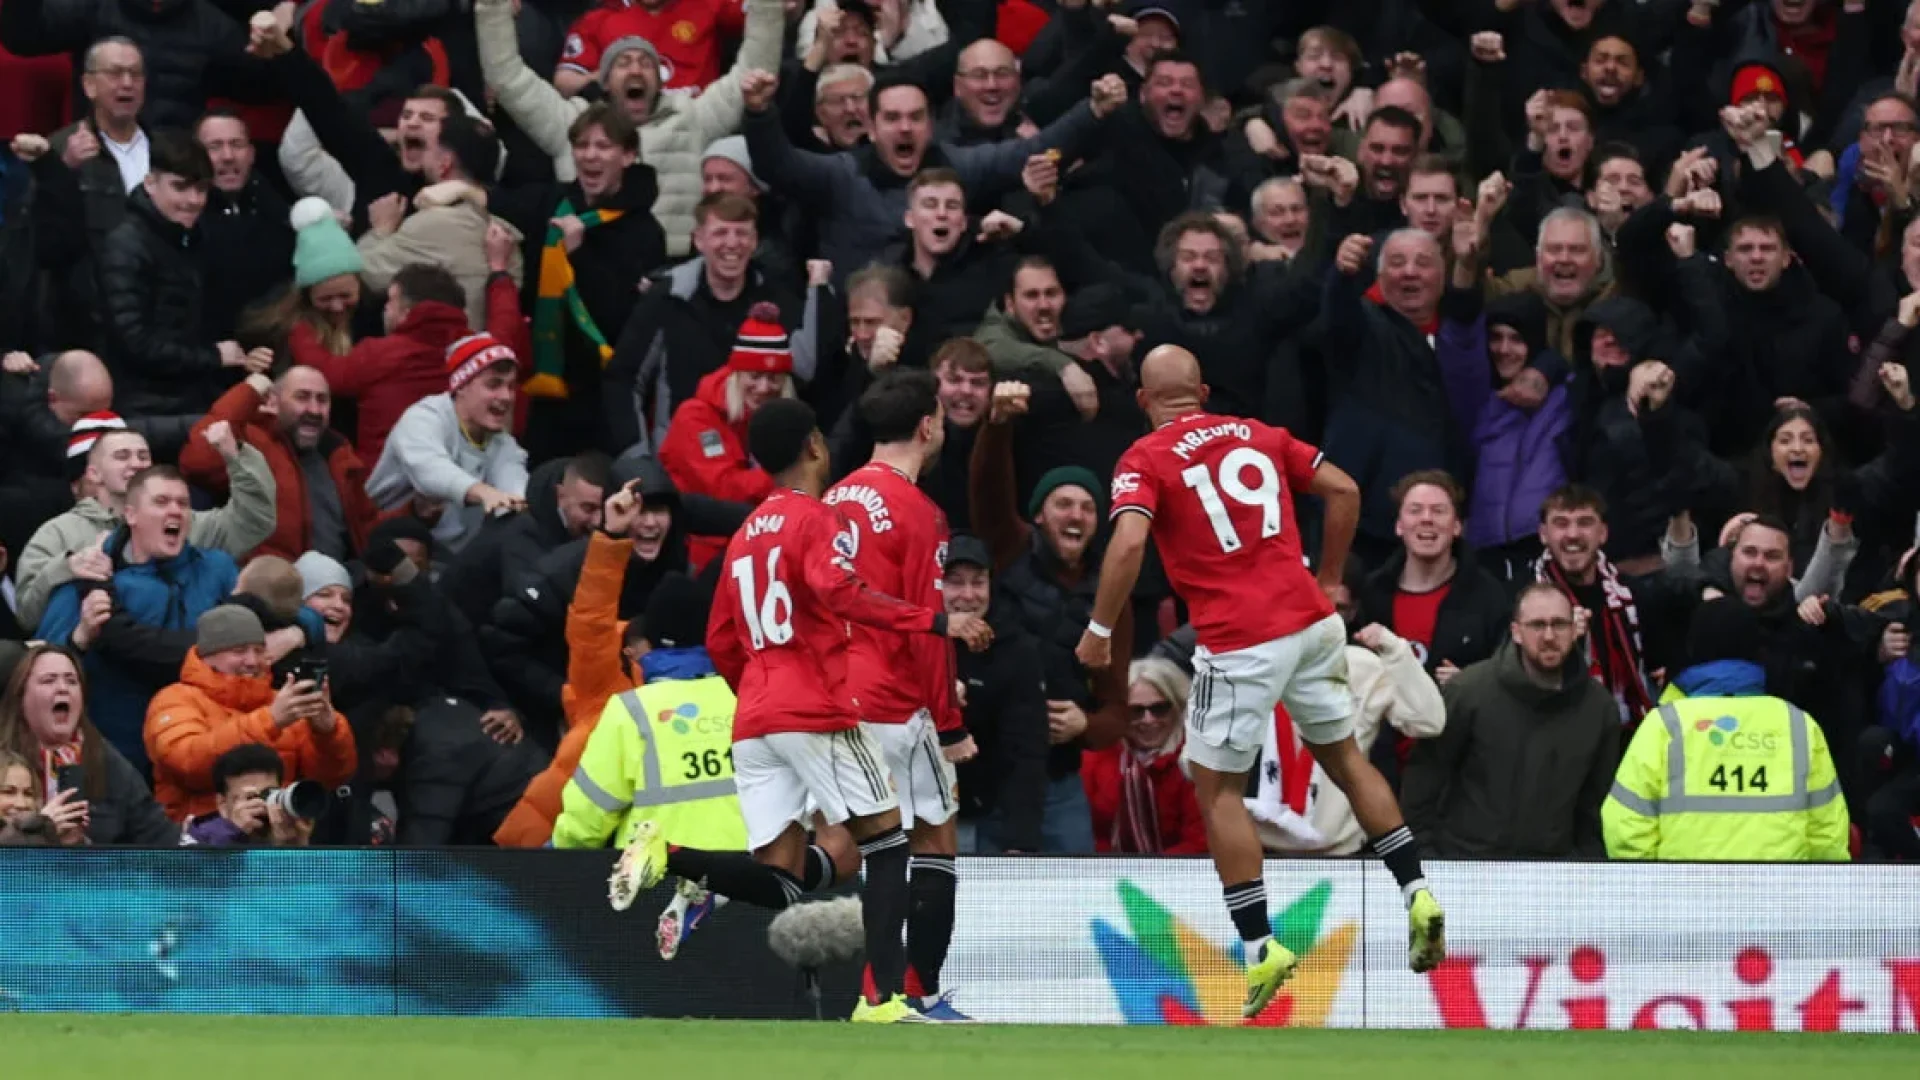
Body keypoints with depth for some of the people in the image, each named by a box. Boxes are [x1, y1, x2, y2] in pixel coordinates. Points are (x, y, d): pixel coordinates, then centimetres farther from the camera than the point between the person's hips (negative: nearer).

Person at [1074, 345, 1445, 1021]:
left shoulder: (1144, 459, -2)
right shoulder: (1259, 436, 13)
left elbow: (1129, 542, -17)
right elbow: (1343, 491, 12)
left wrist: (1099, 630, -8)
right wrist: (1327, 580, 23)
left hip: (1239, 643, -5)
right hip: (1310, 620, 5)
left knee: (1217, 788, 8)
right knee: (1344, 757, 21)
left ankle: (1260, 946, 2)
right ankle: (1417, 896, 14)